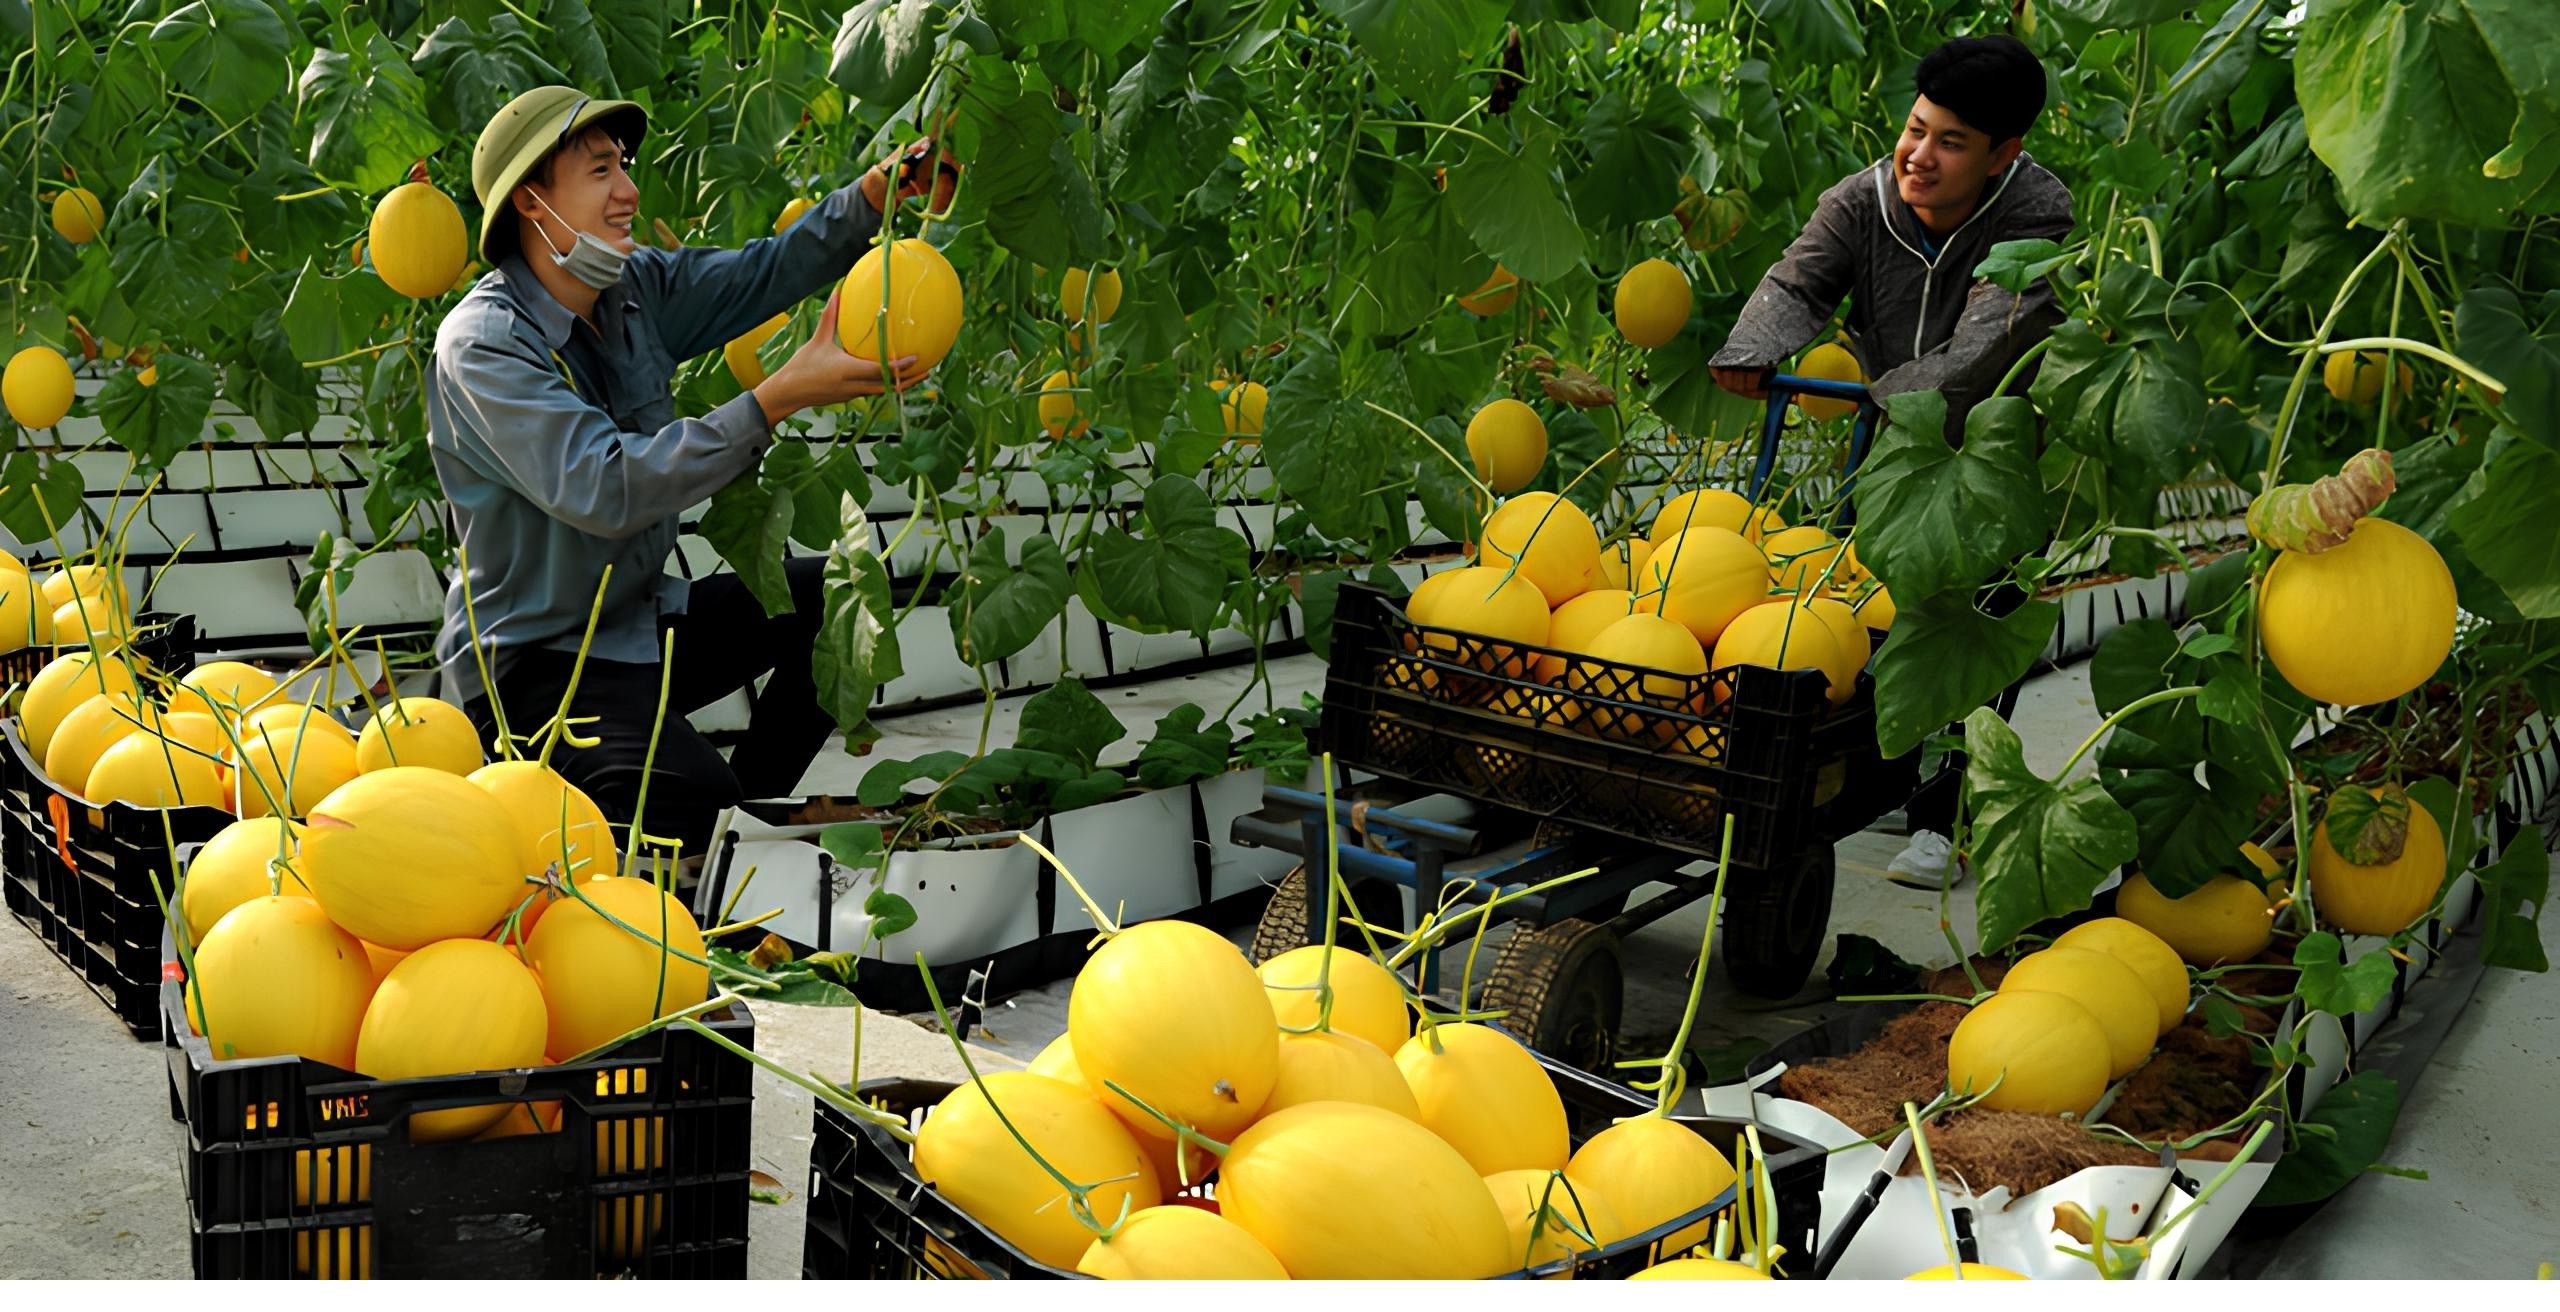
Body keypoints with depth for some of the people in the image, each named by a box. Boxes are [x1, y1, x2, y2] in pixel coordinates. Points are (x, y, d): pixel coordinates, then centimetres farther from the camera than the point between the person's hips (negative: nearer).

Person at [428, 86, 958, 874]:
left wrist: (876, 193, -15)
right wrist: (782, 397, -36)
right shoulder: (482, 345, -21)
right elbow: (606, 489, -33)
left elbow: (770, 271, 5)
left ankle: (753, 809, 13)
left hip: (641, 622, 9)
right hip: (533, 662, -9)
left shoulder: (635, 289, 2)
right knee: (690, 795, -32)